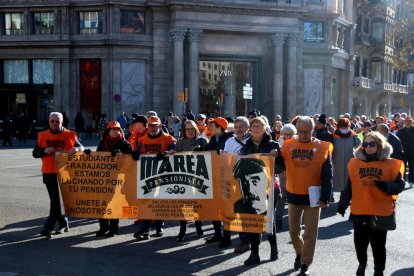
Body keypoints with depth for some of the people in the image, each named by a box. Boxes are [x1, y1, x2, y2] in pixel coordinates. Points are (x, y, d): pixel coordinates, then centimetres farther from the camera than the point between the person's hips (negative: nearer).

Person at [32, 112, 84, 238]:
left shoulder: (69, 135, 0)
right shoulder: (42, 136, 8)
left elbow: (81, 147, 2)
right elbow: (35, 153, 9)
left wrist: (76, 148, -21)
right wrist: (45, 151, -12)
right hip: (48, 173, 4)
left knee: (56, 200, -8)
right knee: (56, 200, 12)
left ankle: (49, 227, -6)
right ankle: (64, 224, 27)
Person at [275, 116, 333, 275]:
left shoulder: (322, 148, -7)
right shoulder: (288, 146, 0)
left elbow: (327, 176, -7)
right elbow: (279, 168, 0)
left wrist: (325, 197, -11)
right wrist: (274, 159, -21)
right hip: (293, 195, 3)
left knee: (310, 232, 4)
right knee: (293, 230, 15)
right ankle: (299, 253, 40)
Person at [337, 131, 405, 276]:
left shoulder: (391, 164, -5)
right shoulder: (355, 162, 2)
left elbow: (400, 185, -5)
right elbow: (349, 186, 8)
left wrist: (384, 186, -24)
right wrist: (343, 203, 5)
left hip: (381, 212, -2)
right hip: (359, 211, 2)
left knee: (378, 245, 9)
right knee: (359, 242, 14)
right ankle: (362, 264, 41)